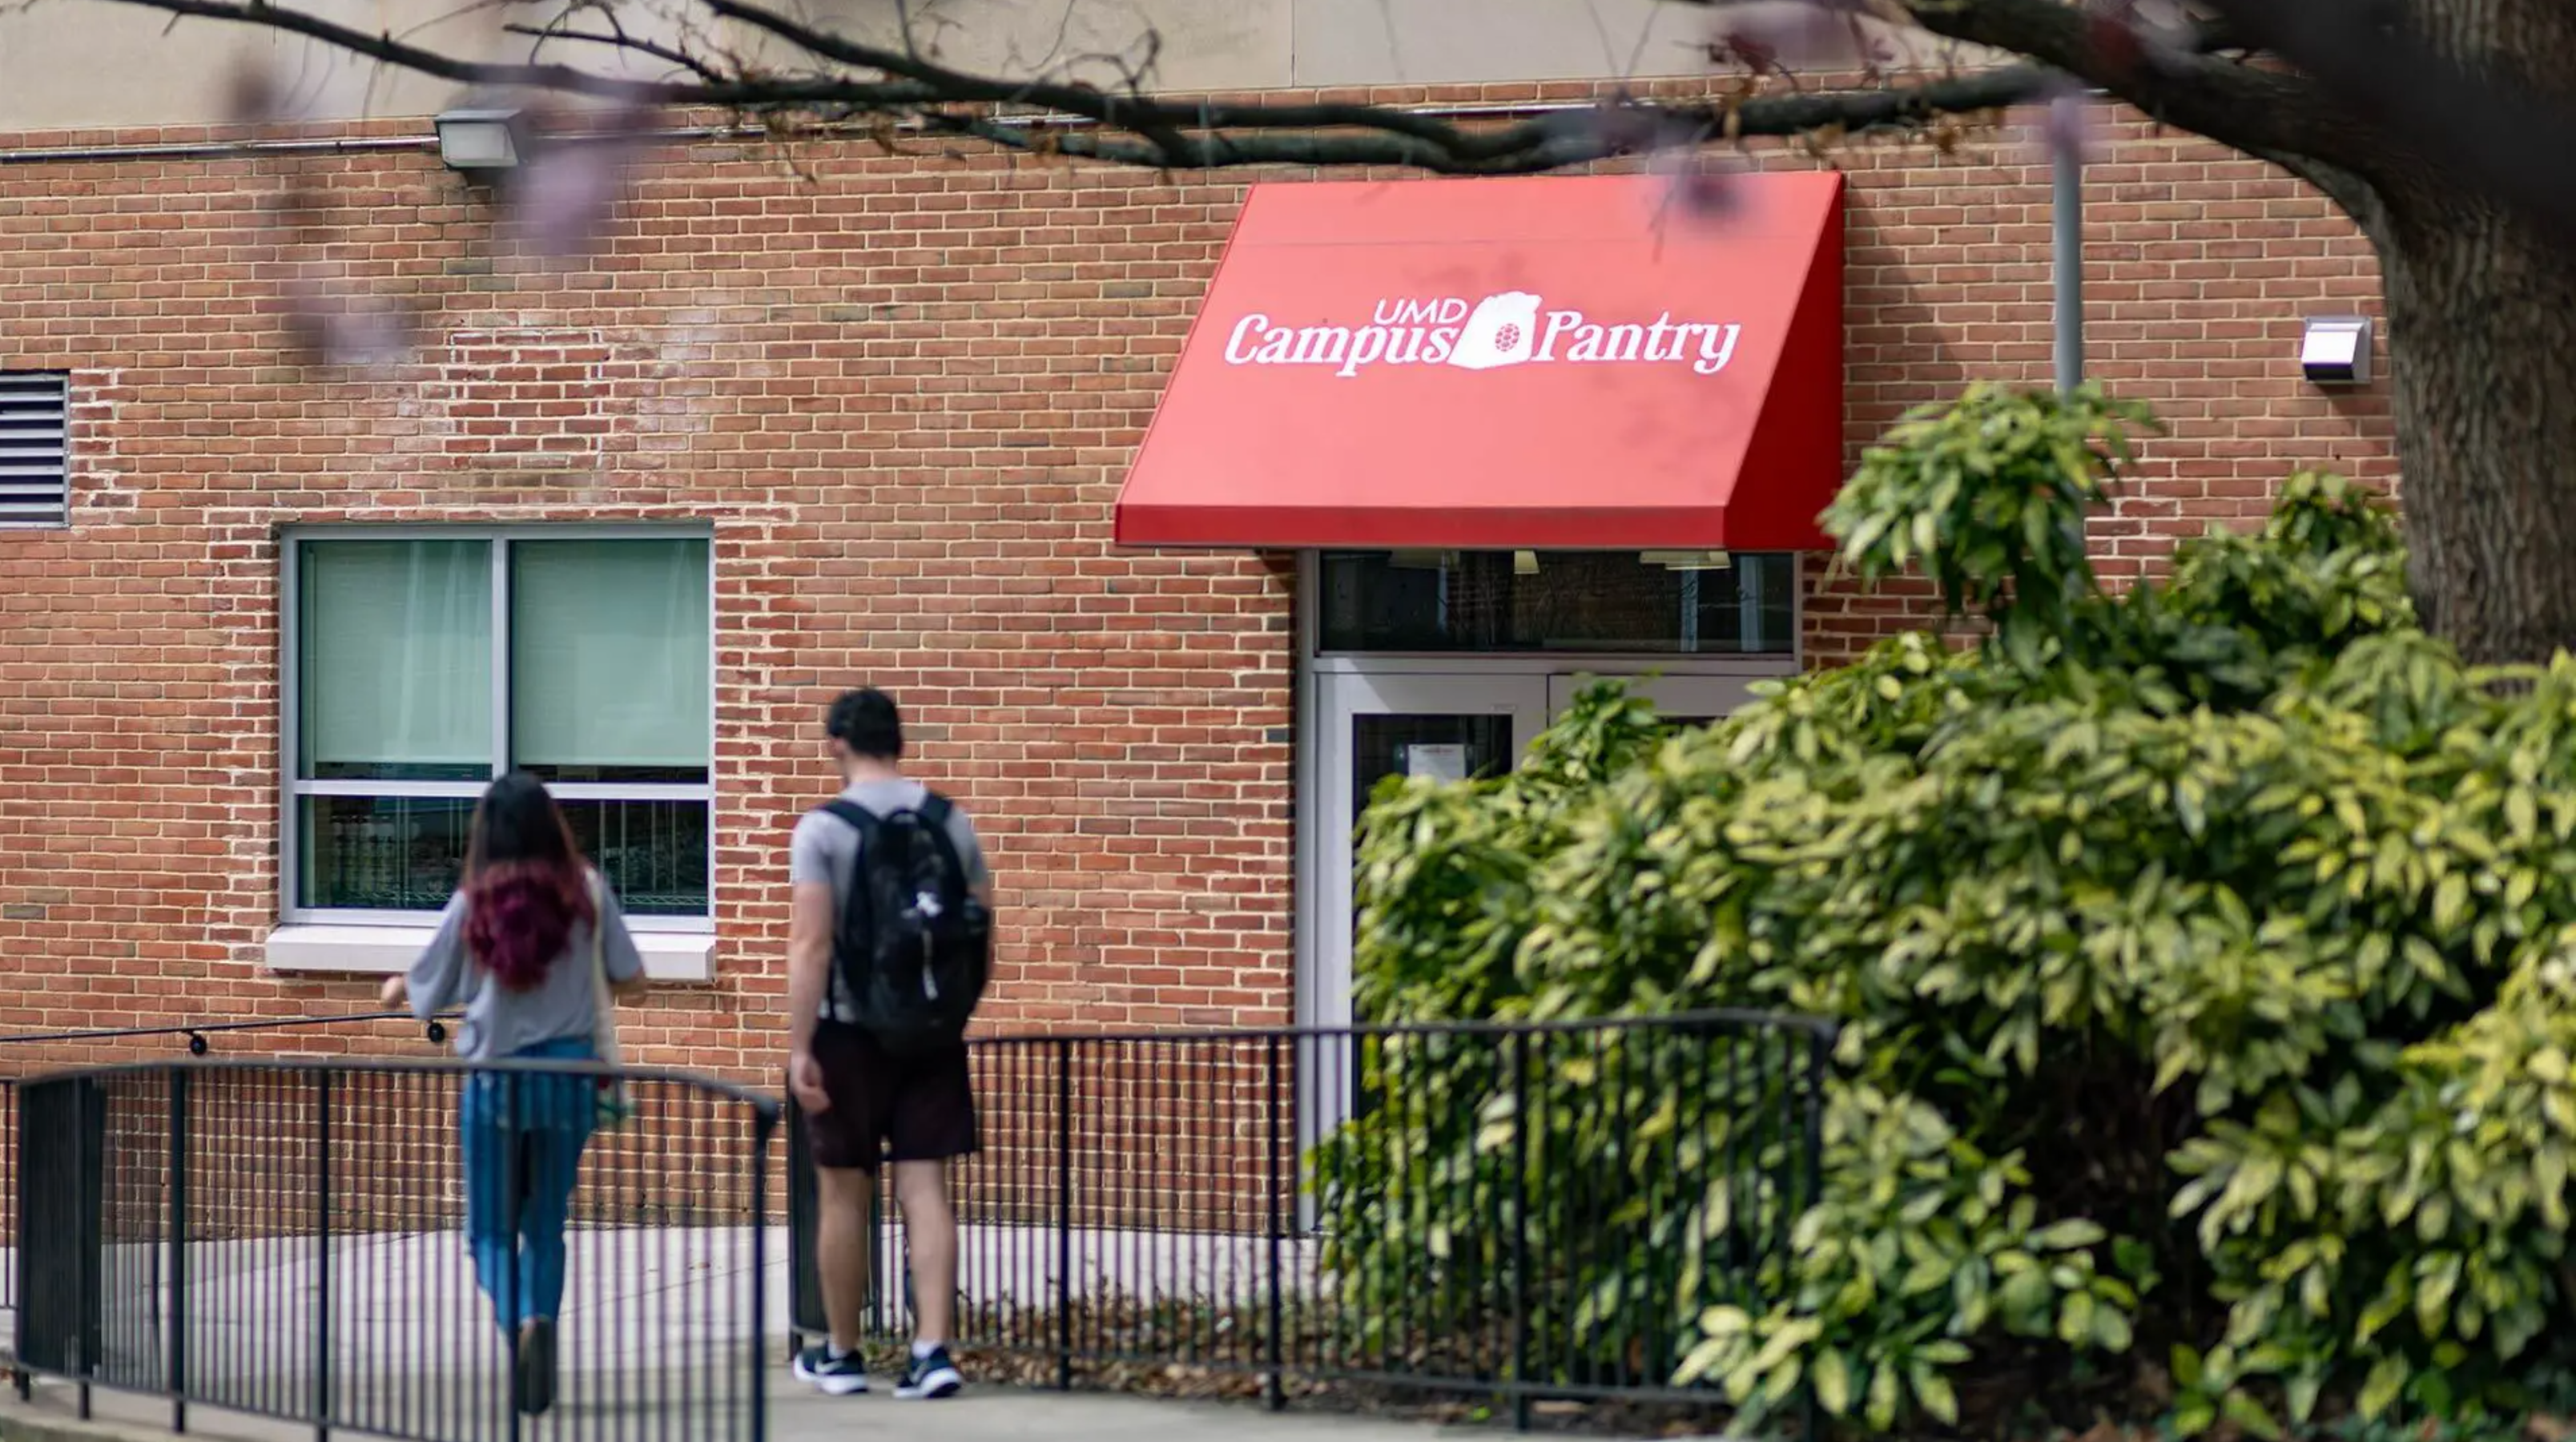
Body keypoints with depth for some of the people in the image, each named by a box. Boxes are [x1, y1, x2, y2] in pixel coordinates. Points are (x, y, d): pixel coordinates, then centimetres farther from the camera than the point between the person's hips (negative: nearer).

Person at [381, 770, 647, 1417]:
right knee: (546, 1228, 15)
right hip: (566, 1075, 1)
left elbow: (427, 990, 7)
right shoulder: (586, 891, -2)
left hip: (494, 1079, -1)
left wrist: (396, 988, 31)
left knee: (491, 1230, 7)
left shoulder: (474, 901, -3)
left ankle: (518, 1321, -23)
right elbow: (630, 980, 2)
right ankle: (539, 1324, -3)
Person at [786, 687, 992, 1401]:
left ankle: (841, 1355, 19)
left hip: (851, 1027, -3)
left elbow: (811, 945, -16)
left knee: (844, 1192, 8)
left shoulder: (823, 828, -10)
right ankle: (932, 1350, -11)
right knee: (925, 1187, 0)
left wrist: (799, 1047, -15)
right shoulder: (950, 821, 4)